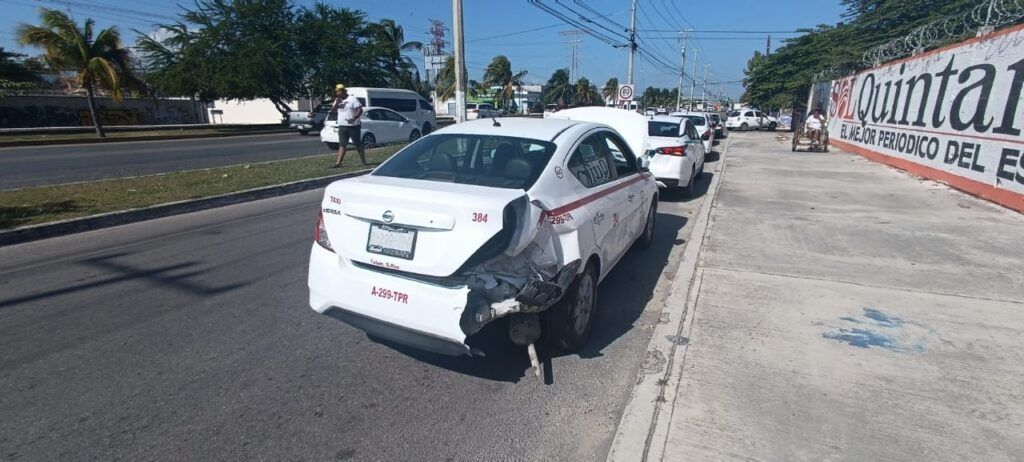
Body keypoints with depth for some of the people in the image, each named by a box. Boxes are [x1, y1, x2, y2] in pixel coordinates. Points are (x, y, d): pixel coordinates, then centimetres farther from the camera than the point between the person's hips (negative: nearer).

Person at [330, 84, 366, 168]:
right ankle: (338, 163, -1)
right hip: (342, 126, 6)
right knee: (342, 144, 2)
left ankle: (364, 161, 13)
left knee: (358, 144, 2)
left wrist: (354, 118, -28)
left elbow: (360, 110, -14)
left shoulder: (353, 99, -7)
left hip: (353, 126, -5)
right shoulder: (338, 100, 13)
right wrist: (336, 104, -8)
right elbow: (332, 110, 10)